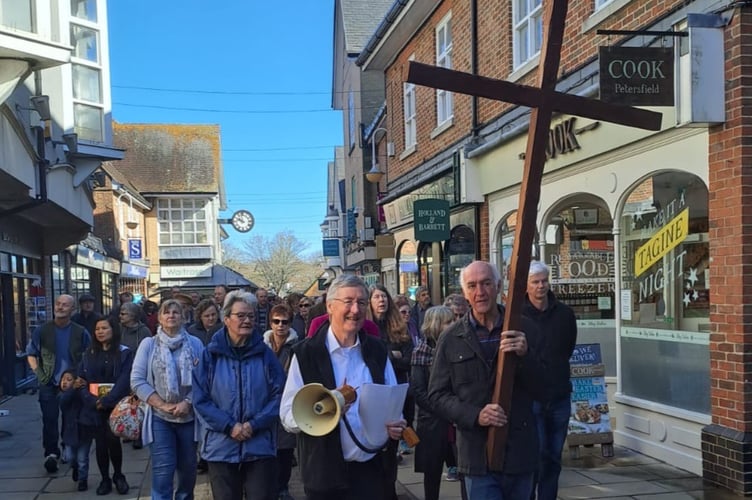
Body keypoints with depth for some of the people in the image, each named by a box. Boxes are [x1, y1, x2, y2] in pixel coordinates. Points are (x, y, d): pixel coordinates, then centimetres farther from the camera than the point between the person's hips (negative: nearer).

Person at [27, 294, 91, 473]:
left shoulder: (80, 332, 0)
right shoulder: (42, 330, 0)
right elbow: (31, 353, 9)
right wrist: (38, 373, -2)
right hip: (49, 384, 0)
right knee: (49, 419, -5)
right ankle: (51, 453, 2)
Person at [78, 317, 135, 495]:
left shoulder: (124, 353, -3)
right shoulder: (89, 353, 9)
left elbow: (124, 381, -10)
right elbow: (82, 379, 5)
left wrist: (106, 401, -17)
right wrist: (93, 401, -11)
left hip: (115, 406, -3)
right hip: (94, 407, 3)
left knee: (113, 441, -5)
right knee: (100, 443, 5)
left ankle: (118, 476, 17)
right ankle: (105, 479, 19)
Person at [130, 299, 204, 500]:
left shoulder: (195, 343, 3)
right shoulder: (148, 344, 1)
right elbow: (137, 380, -4)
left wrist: (188, 402, -15)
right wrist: (162, 405, -12)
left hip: (189, 416, 2)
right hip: (160, 417, -2)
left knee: (188, 468, 13)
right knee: (163, 470, -8)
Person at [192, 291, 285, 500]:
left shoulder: (265, 354, 2)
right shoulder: (211, 354, -1)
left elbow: (279, 394, 0)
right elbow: (200, 399, -3)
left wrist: (254, 424, -12)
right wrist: (230, 426, -13)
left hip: (260, 446, 0)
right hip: (222, 447, 0)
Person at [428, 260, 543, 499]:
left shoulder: (523, 329, 2)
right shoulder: (451, 338, 2)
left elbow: (541, 388, 2)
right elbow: (438, 395, 3)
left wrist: (525, 356, -18)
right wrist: (475, 415, -15)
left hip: (521, 452, 2)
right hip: (478, 455, -1)